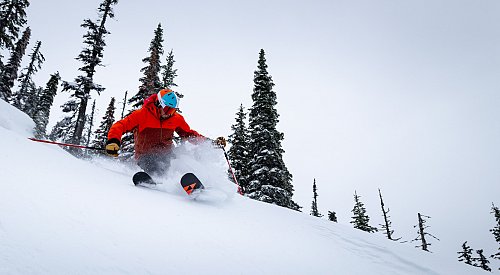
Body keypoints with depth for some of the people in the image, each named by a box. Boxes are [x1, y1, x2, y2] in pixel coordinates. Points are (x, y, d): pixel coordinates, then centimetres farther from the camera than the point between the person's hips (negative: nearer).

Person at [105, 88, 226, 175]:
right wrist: (113, 141, -32)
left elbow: (189, 134, 16)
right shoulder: (142, 114, -8)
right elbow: (121, 125, -11)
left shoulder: (176, 118, 4)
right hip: (145, 156, -4)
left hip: (165, 156, 4)